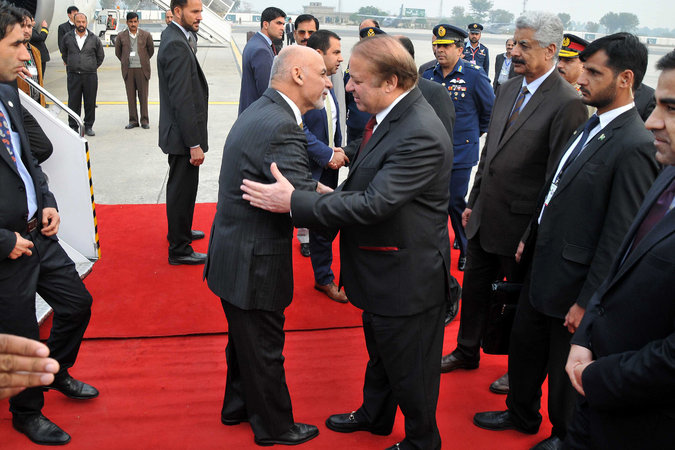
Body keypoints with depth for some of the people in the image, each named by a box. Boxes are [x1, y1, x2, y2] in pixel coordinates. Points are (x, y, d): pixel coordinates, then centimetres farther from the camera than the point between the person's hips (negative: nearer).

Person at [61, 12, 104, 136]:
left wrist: (92, 68, 11)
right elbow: (64, 54, 20)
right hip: (73, 76, 0)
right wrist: (70, 66, 15)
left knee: (90, 103, 3)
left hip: (90, 76, 0)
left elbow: (100, 56, 15)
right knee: (73, 102, 1)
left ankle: (88, 126, 13)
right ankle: (73, 126, 11)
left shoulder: (94, 39, 5)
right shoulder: (67, 38, 6)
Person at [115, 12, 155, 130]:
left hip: (142, 69, -1)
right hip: (128, 70, 1)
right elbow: (117, 52, 16)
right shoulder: (121, 36, 4)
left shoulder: (146, 35, 1)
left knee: (143, 95, 1)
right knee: (131, 96, 4)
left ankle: (144, 120, 8)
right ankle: (133, 120, 10)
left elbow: (151, 50, 14)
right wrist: (126, 61, 14)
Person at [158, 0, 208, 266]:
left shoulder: (173, 38, 11)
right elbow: (182, 99, -25)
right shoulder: (177, 45, -21)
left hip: (179, 131, 10)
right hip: (183, 134, -10)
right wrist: (194, 144, -24)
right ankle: (179, 250, 12)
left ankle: (180, 231, 42)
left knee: (181, 187, 24)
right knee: (182, 189, 0)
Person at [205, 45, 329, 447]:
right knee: (264, 349, 10)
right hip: (253, 263, -10)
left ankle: (238, 406, 48)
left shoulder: (261, 111, 6)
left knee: (246, 337, 27)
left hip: (235, 256, 10)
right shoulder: (282, 128, -27)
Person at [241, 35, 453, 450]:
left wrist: (295, 202, -33)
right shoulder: (391, 116, 0)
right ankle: (374, 416, 53)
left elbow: (374, 203, -35)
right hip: (383, 269, 10)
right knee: (380, 353, 30)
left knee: (409, 370, 12)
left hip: (407, 278, -10)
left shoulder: (420, 136, -31)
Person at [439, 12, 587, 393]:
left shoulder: (568, 104, -18)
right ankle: (467, 351, 42)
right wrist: (473, 202, 14)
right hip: (485, 217, 7)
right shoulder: (509, 89, 6)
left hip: (520, 224, -7)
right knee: (475, 287, 20)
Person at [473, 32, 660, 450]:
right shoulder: (591, 126, 4)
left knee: (566, 367, 13)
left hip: (574, 280, -8)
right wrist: (530, 238, 16)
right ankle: (522, 414, 47)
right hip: (543, 266, 8)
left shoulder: (635, 145, -23)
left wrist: (588, 301, -19)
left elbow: (619, 235, -22)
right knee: (524, 343, 23)